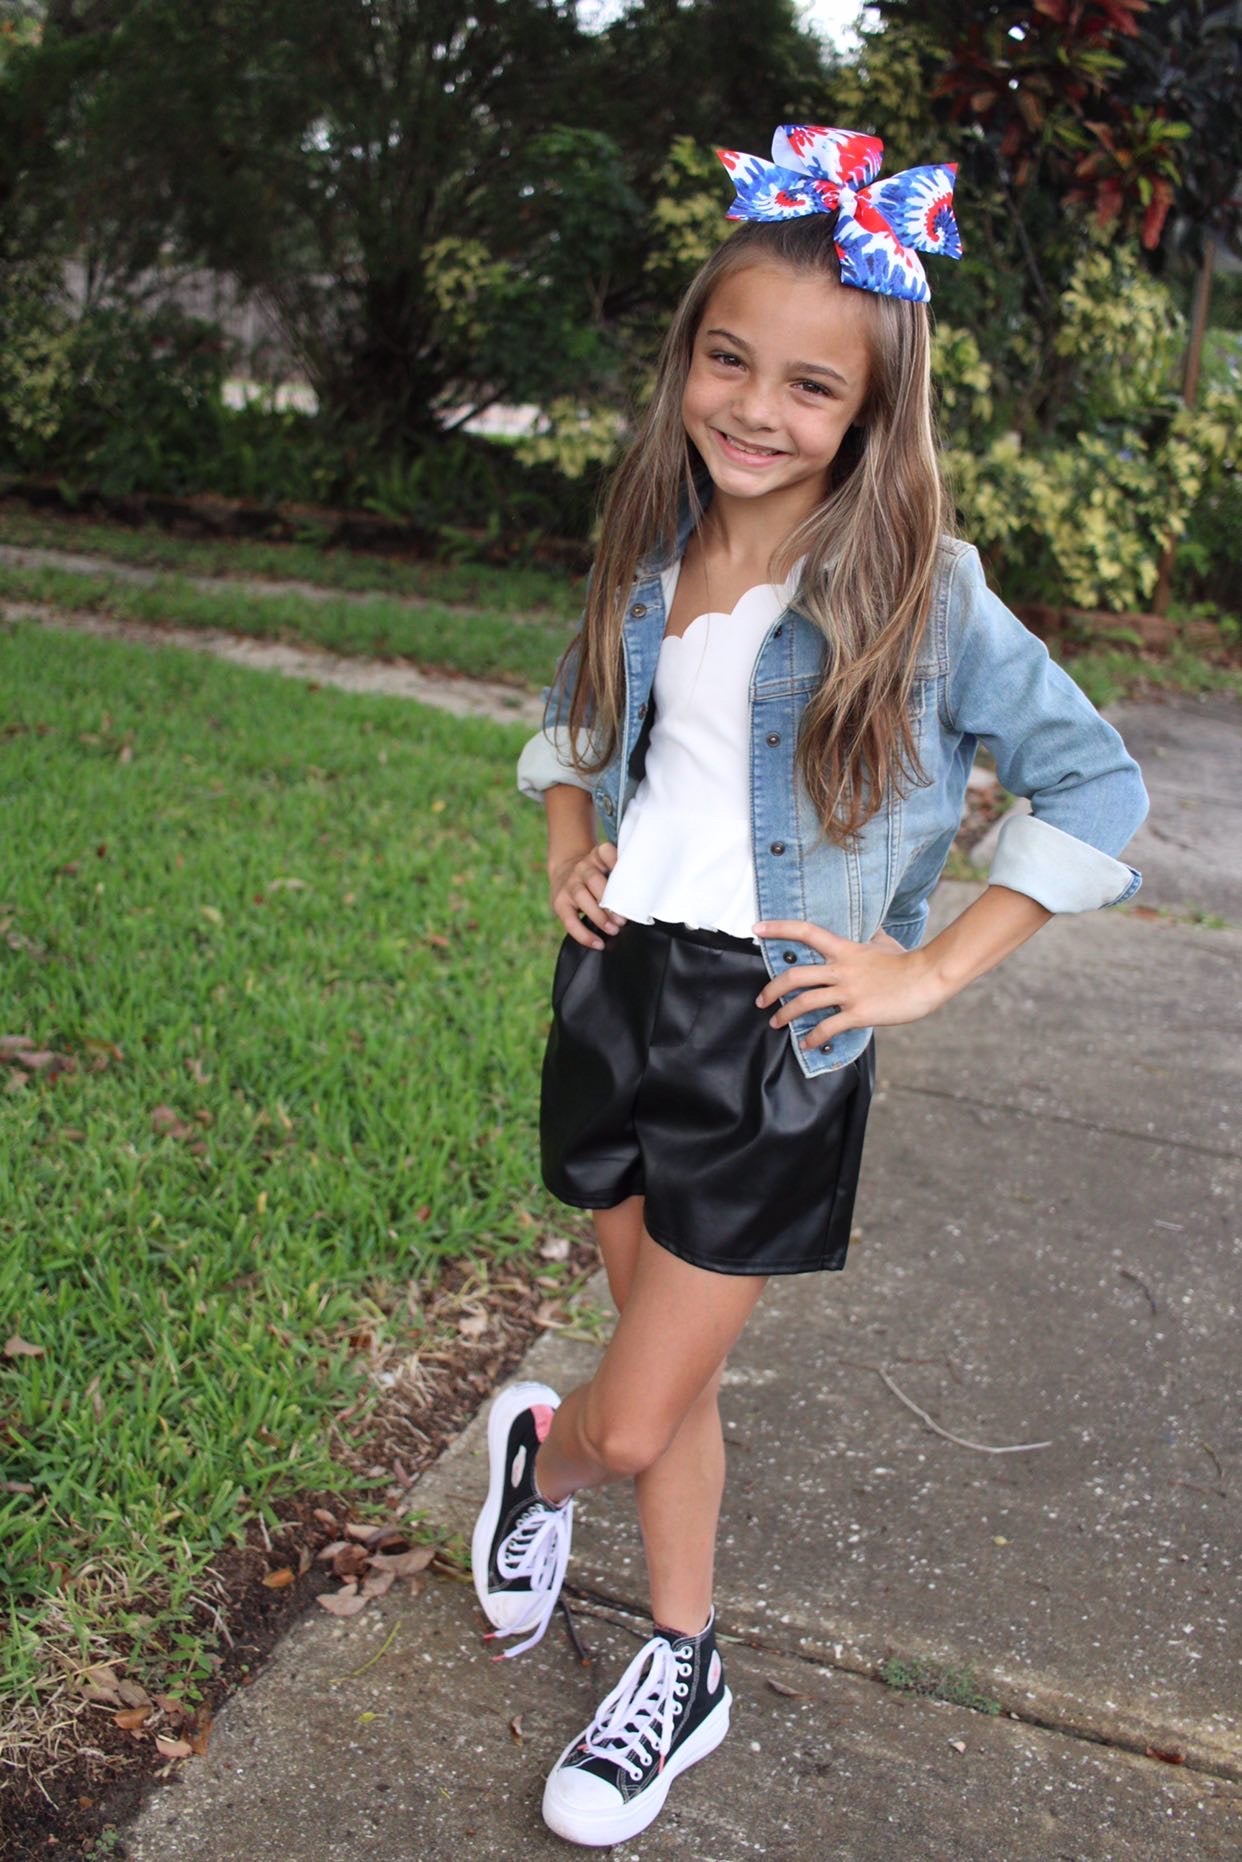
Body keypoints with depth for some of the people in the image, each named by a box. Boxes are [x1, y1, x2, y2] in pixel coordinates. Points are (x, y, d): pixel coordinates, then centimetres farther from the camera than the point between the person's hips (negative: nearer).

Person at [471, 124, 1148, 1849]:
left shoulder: (917, 593, -12)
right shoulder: (648, 559, 4)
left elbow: (1097, 785, -9)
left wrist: (934, 969, -12)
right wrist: (568, 839, 3)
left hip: (772, 1031, -4)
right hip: (618, 985, 4)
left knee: (638, 1421, 0)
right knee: (672, 1369, 17)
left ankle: (541, 1454, 36)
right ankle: (682, 1665, 40)